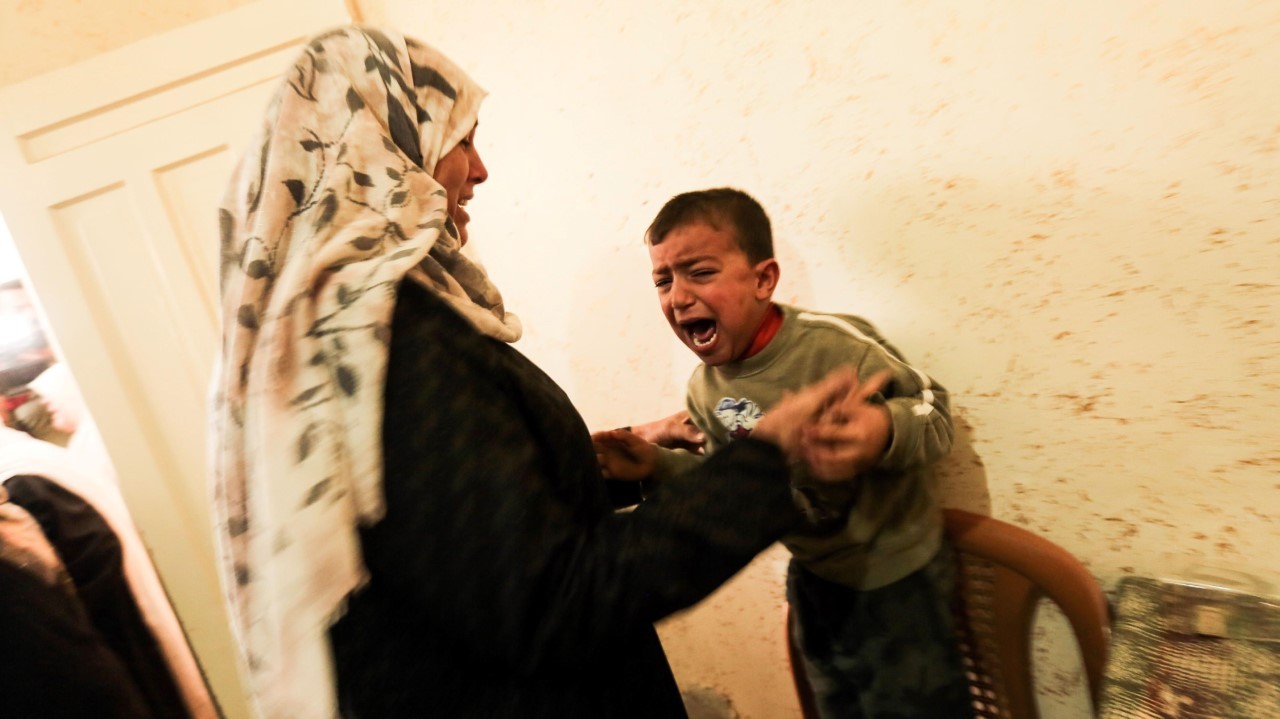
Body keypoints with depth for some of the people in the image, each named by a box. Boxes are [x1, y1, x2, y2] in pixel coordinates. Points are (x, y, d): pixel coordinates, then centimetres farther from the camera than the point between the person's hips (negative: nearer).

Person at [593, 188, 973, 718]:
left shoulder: (834, 343, -29)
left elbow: (934, 411, -20)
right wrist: (658, 465, -11)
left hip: (895, 581, -5)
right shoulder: (704, 389, -9)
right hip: (813, 580, 6)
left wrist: (886, 430, -42)